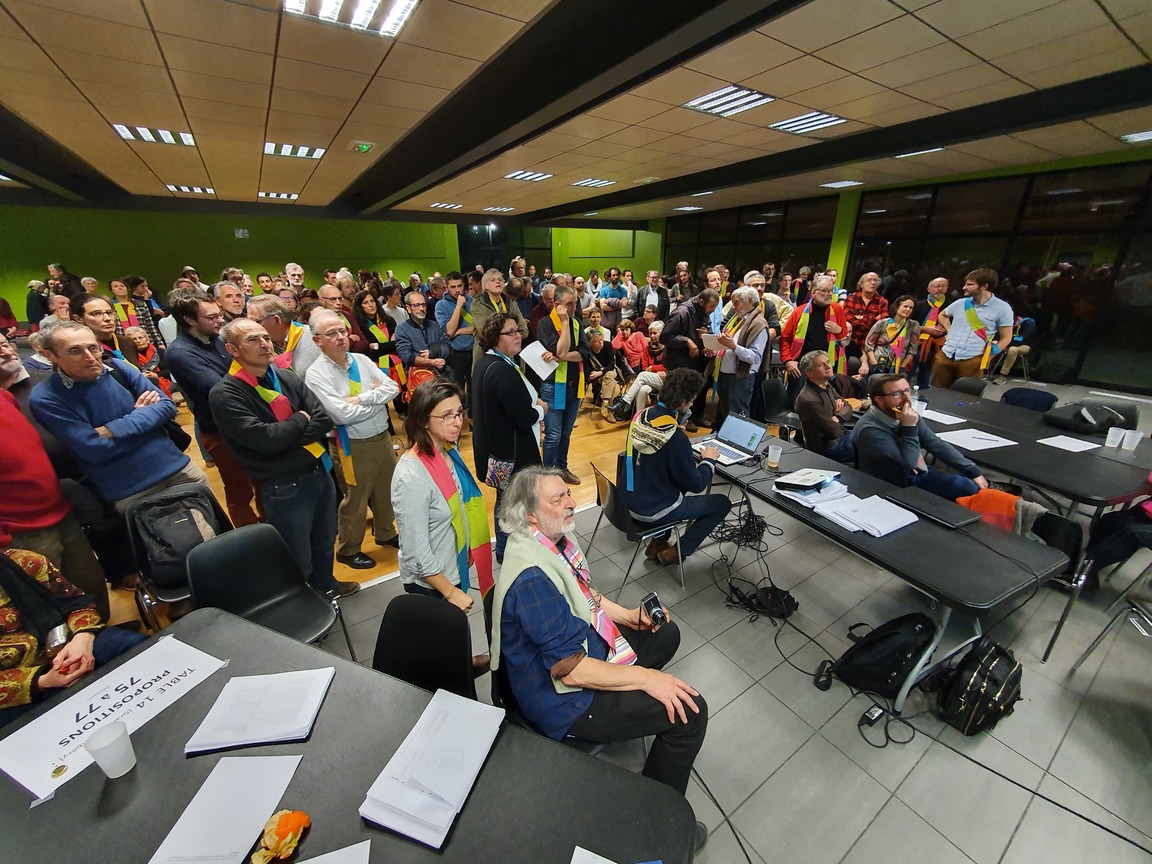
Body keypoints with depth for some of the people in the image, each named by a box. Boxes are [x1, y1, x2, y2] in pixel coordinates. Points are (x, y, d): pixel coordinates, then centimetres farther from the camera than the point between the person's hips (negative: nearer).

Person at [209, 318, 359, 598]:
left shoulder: (286, 377, 2)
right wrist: (301, 420, -9)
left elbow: (324, 419, -5)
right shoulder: (224, 395, -13)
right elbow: (265, 439, -25)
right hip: (284, 487, -5)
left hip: (320, 472, 6)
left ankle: (325, 584, 50)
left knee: (324, 541, 25)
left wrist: (284, 439, -16)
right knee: (298, 561, 11)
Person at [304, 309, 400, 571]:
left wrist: (361, 398, -19)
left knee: (386, 490, 20)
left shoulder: (361, 360, 2)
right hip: (355, 446, -6)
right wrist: (377, 395, -12)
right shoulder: (316, 374, -14)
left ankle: (385, 534, 44)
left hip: (383, 436, 6)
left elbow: (392, 388, -6)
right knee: (356, 498, 10)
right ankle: (348, 550, 33)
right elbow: (343, 414, -24)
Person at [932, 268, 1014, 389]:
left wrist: (987, 357, -6)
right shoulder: (961, 303, 7)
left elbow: (1006, 338, 1)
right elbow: (942, 315, 28)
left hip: (972, 360, -3)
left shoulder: (1002, 308, -3)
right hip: (946, 355, 4)